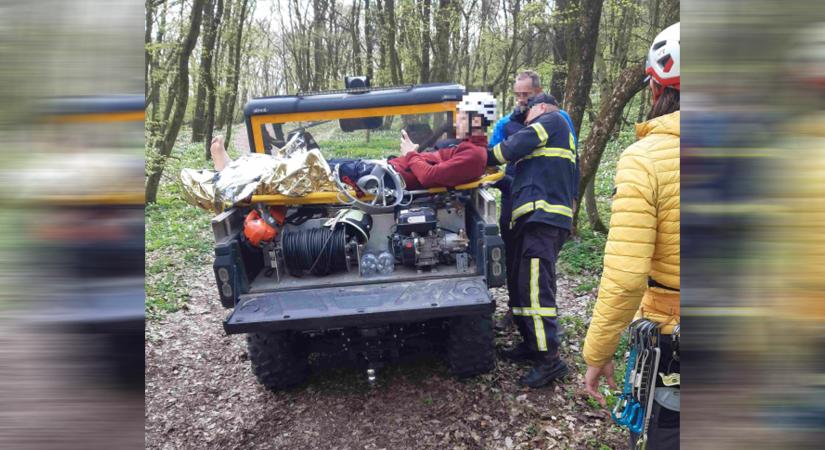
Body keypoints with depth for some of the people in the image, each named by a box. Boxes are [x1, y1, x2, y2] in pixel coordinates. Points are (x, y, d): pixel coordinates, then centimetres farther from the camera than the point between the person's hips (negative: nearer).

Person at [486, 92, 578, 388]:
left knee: (534, 288, -13)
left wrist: (484, 158, 6)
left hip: (542, 218, -10)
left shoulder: (551, 120, 5)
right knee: (519, 284, 13)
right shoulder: (560, 137, 33)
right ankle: (532, 344, 22)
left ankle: (550, 360, -11)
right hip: (537, 219, 10)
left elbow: (512, 148, -8)